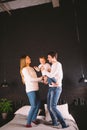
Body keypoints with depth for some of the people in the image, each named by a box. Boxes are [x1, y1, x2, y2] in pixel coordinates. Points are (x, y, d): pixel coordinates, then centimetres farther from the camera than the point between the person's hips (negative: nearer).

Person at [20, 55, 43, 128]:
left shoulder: (31, 68, 15)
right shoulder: (24, 69, -10)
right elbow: (30, 79, -17)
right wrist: (41, 78, -10)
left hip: (35, 89, 8)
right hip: (30, 90, -8)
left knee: (38, 104, 15)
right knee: (34, 106, -8)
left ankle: (33, 119, 33)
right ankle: (28, 123, 6)